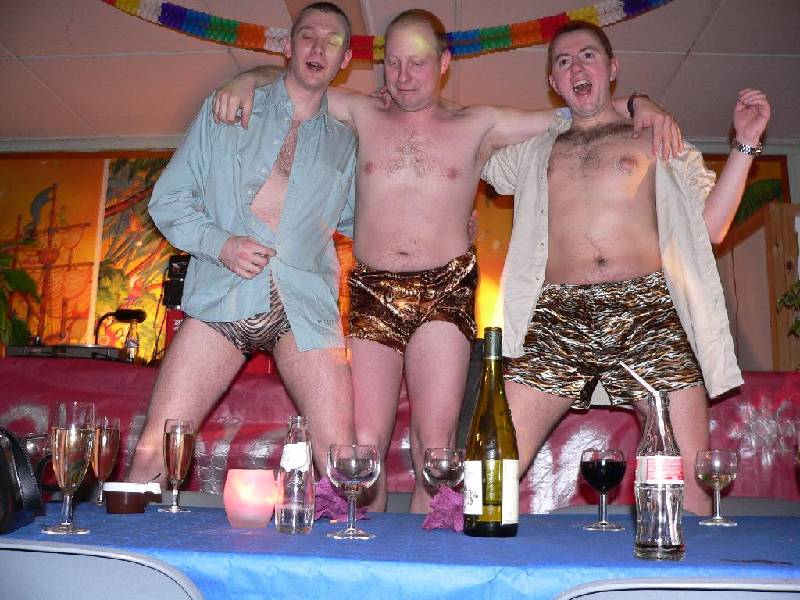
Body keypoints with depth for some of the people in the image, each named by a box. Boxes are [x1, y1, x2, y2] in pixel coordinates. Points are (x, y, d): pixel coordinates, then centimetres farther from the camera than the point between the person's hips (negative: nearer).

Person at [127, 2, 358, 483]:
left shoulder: (345, 141, 15)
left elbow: (358, 220, 26)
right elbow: (169, 199, 10)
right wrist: (220, 243, -8)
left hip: (305, 308, 1)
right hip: (222, 298, 0)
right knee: (151, 455, -4)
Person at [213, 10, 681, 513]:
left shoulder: (478, 126, 12)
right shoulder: (362, 115, 15)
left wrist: (638, 105, -1)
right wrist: (248, 80, 0)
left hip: (446, 292, -1)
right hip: (372, 293, 1)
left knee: (435, 445, -6)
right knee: (363, 446, -4)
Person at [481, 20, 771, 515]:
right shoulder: (533, 152, 24)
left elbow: (711, 226, 13)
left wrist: (745, 144, 8)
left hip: (649, 312, -1)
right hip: (559, 320, 1)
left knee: (690, 483, -9)